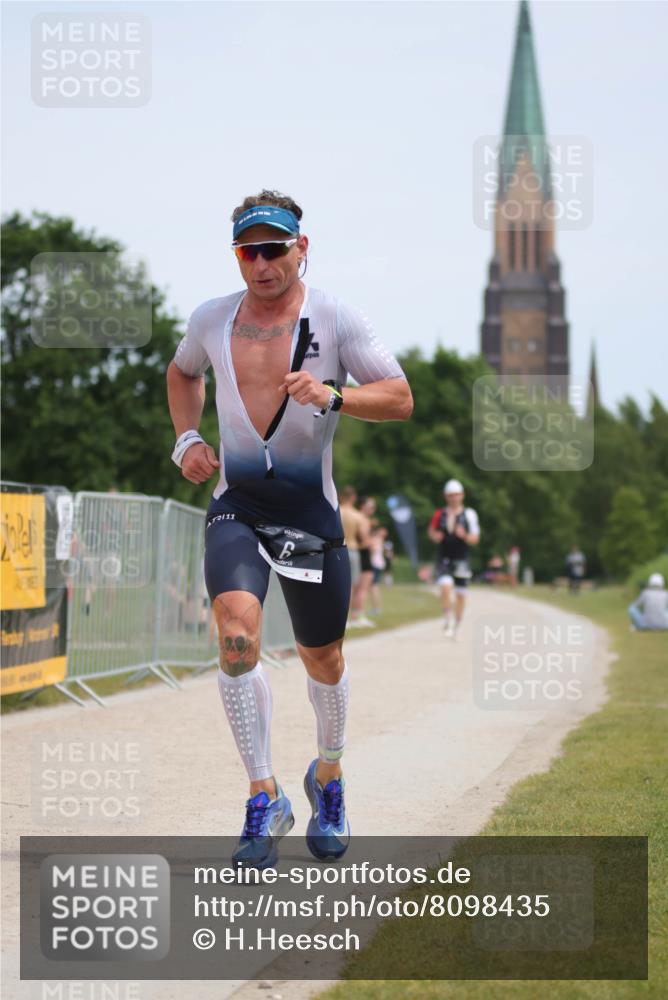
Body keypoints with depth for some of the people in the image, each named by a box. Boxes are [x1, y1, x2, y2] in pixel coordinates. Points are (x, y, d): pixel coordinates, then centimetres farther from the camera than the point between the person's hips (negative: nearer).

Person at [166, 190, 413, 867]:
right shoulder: (212, 319, 6)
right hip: (235, 505, 1)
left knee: (322, 659, 9)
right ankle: (265, 799, -18)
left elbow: (401, 400, -6)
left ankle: (328, 776, 38)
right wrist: (186, 438, 10)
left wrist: (334, 395, -24)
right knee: (236, 629, -23)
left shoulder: (336, 319, -4)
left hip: (311, 508, -1)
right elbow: (182, 372, 27)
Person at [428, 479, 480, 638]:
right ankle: (448, 619, -9)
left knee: (460, 594, 6)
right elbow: (432, 530, 19)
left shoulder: (469, 514, -1)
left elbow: (475, 539, -2)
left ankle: (456, 625, 22)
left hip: (461, 560, 0)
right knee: (445, 586, -23)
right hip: (444, 558, 0)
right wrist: (435, 536, -5)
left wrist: (464, 535, -22)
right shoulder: (440, 514, 4)